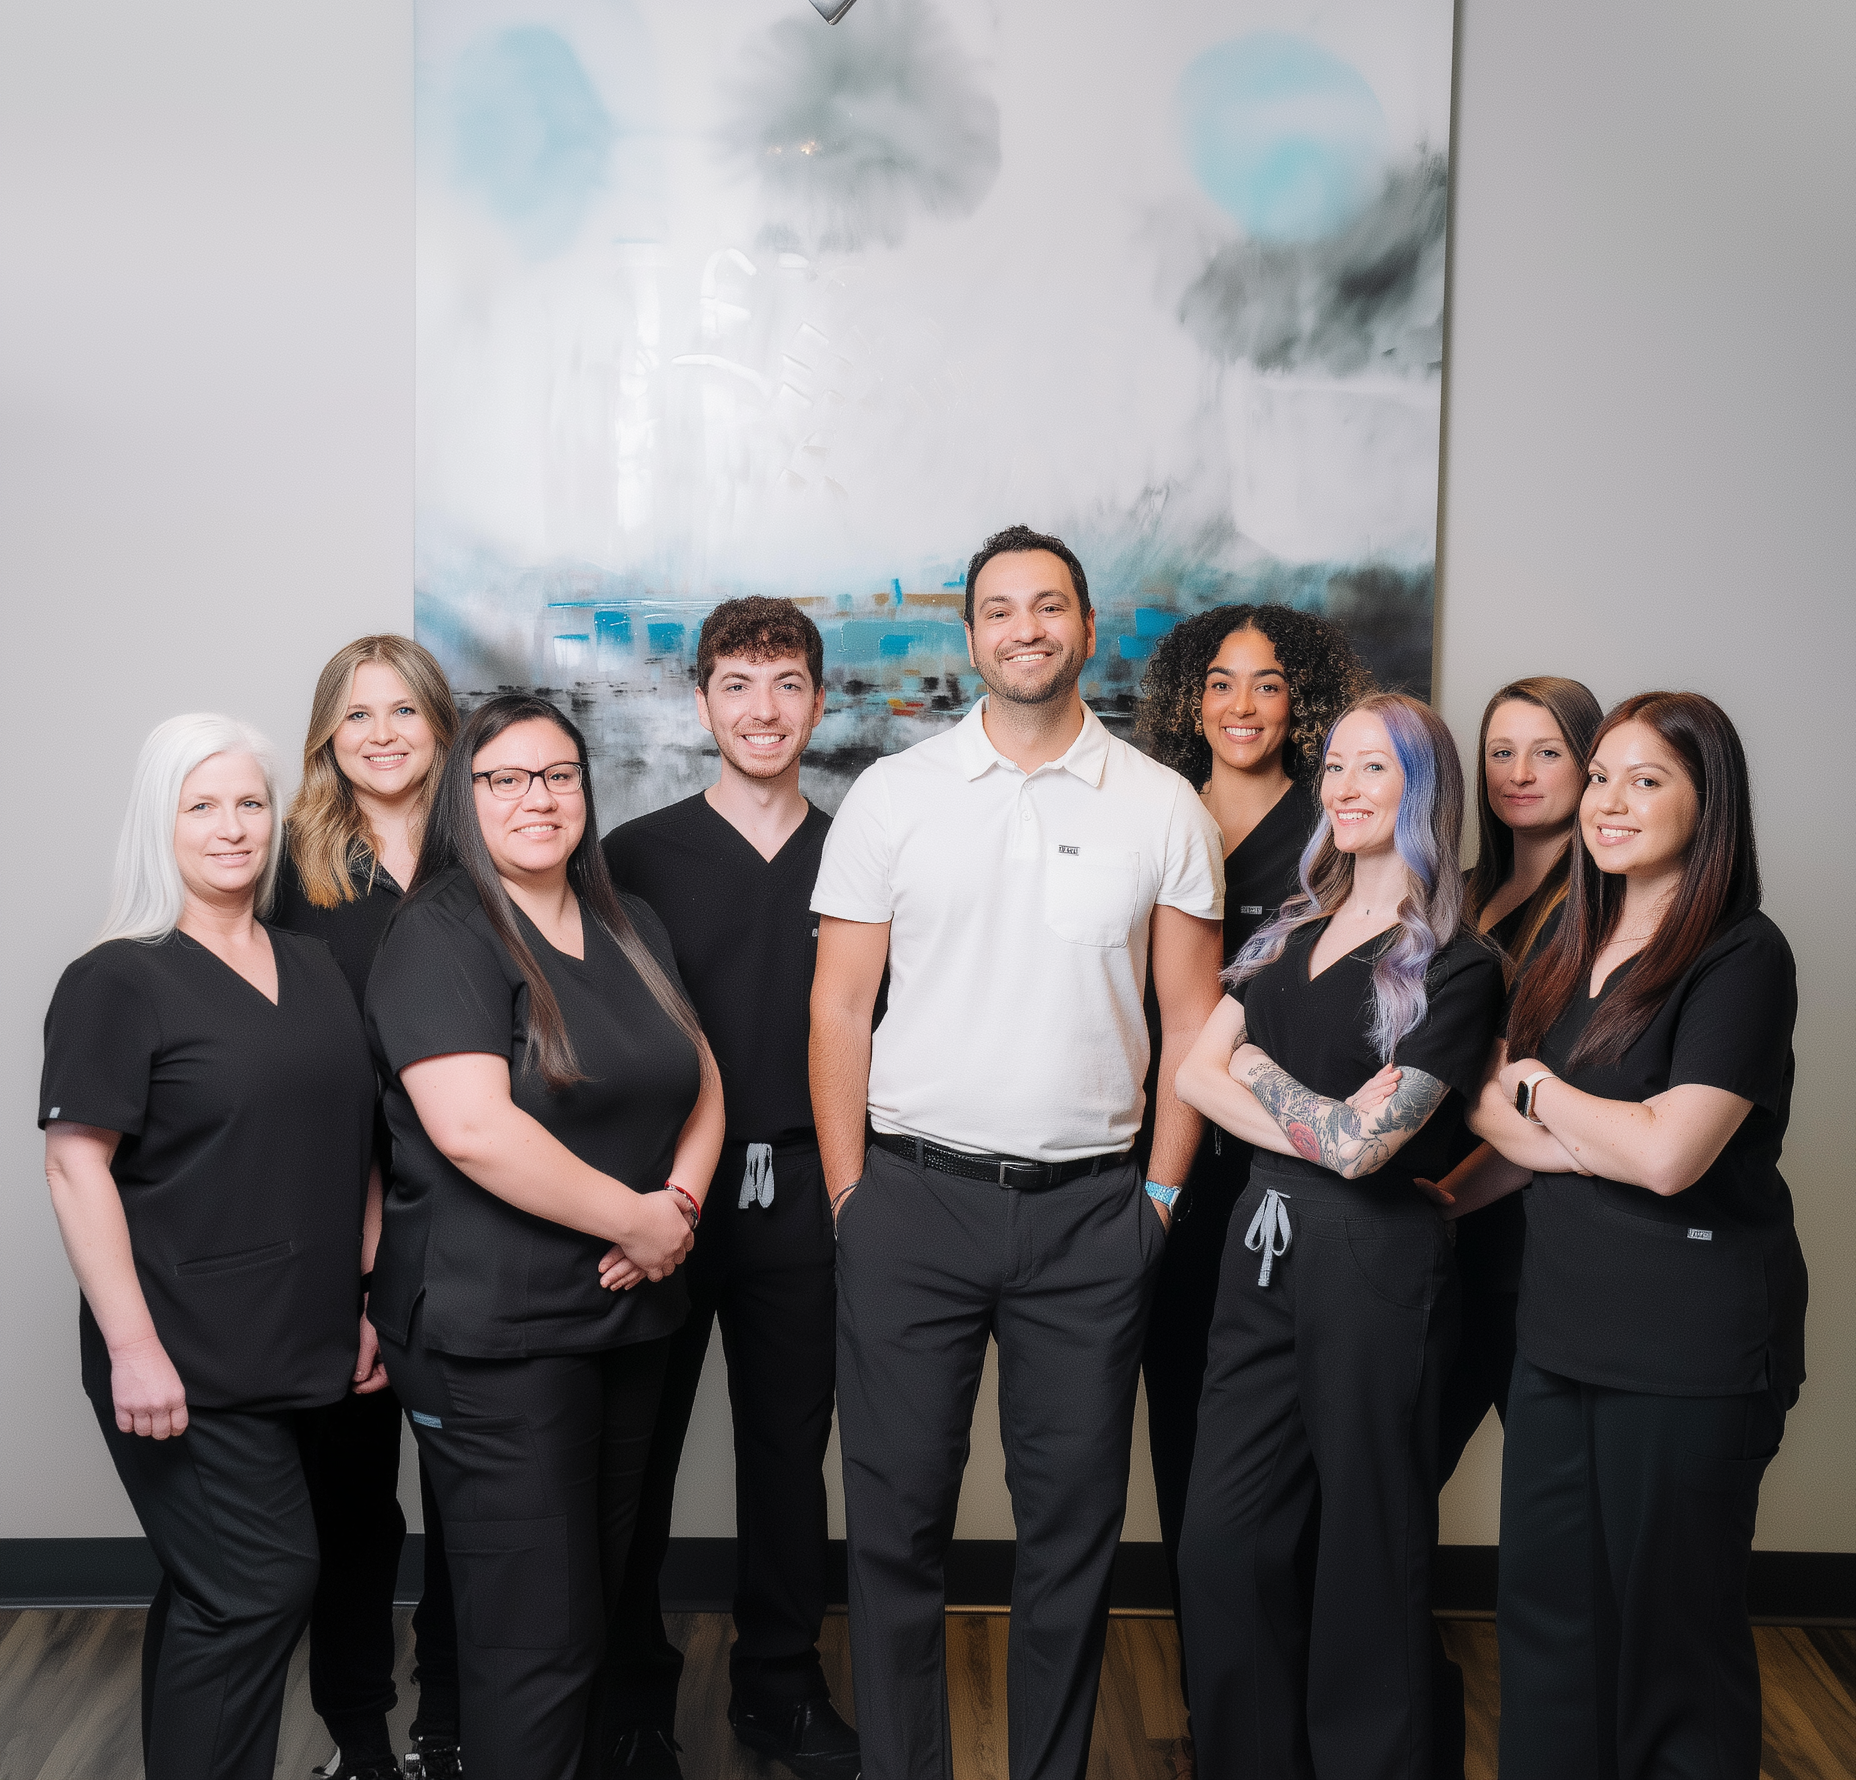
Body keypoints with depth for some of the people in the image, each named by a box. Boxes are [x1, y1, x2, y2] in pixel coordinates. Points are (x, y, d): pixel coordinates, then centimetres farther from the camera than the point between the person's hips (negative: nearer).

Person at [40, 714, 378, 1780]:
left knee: (211, 1594, 14)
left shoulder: (317, 972, 11)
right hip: (185, 1362, -6)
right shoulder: (121, 981, -7)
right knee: (263, 1583, -5)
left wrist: (366, 1304, 15)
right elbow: (77, 1167, -11)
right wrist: (134, 1348, -16)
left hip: (296, 1351, 6)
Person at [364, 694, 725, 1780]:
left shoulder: (631, 926, 12)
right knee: (537, 1638, -2)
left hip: (631, 1314, 7)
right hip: (495, 1332, -7)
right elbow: (472, 1128, -22)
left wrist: (682, 1199, -3)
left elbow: (701, 1081, 16)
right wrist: (636, 1218, -16)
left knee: (600, 1593, 18)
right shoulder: (440, 936, -11)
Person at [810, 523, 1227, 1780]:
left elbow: (1194, 1019, 6)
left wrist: (1164, 1193, 0)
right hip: (915, 1196, 0)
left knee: (1074, 1522, 10)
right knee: (897, 1516, 6)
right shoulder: (893, 794, 3)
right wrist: (849, 1193, -2)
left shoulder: (1163, 807, 4)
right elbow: (839, 1004, 3)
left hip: (1090, 1209, 1)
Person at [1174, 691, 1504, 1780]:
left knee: (1366, 1550, 8)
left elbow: (1362, 1145, -16)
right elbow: (1196, 1072, 3)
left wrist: (1261, 1070, -1)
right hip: (1265, 1249, 6)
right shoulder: (1294, 931, 12)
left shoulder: (1456, 966, -8)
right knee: (1223, 1542, 9)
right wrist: (1316, 1126, -12)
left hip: (1375, 1263, -6)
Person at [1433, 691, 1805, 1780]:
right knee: (1548, 1611, 13)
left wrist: (1537, 1087, -8)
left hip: (1690, 1346, -7)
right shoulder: (1575, 954, 12)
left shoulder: (1743, 956, -12)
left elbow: (1668, 1153, -21)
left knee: (1671, 1629, 7)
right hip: (1565, 1323, 7)